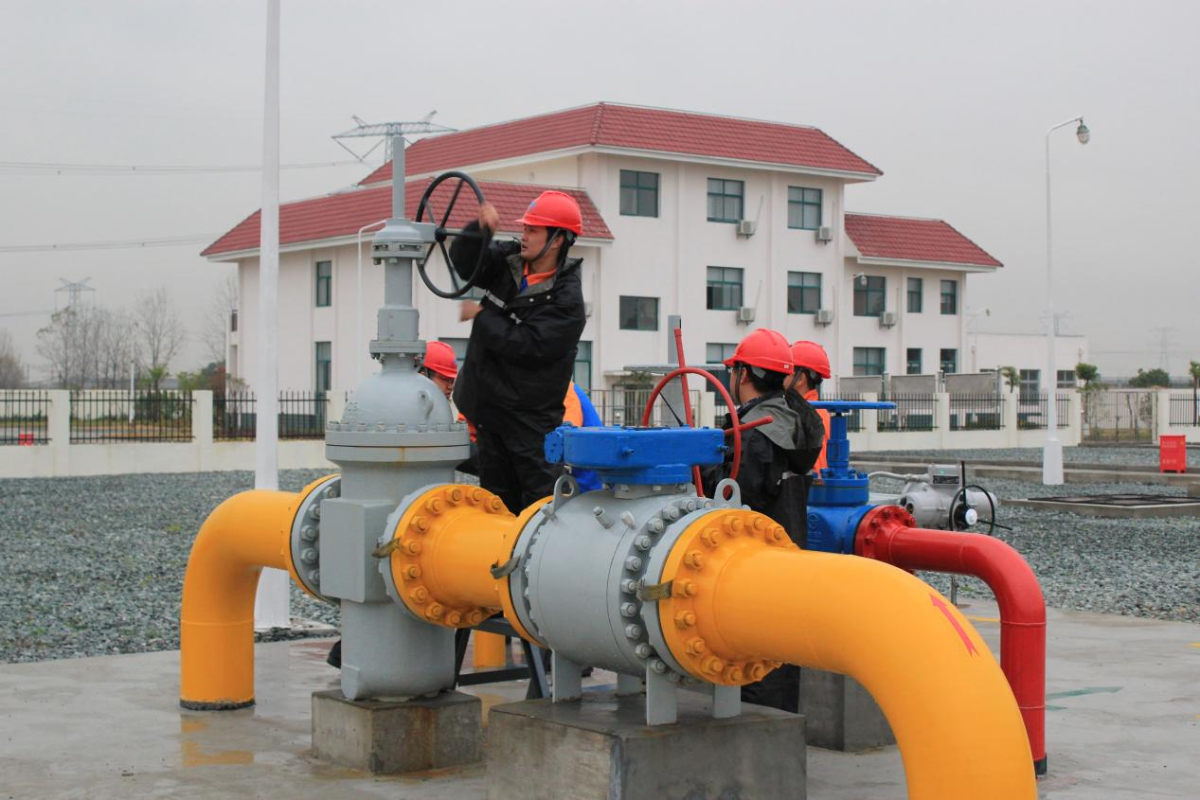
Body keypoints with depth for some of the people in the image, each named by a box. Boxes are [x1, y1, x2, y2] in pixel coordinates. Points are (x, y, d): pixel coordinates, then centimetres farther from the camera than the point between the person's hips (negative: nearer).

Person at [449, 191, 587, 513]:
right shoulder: (508, 261, 4)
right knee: (497, 498, 15)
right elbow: (464, 261, -1)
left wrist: (481, 317, -15)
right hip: (489, 406, 7)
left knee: (540, 500, -7)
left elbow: (526, 343, -25)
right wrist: (481, 229, -20)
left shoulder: (566, 299, -18)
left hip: (531, 417, -7)